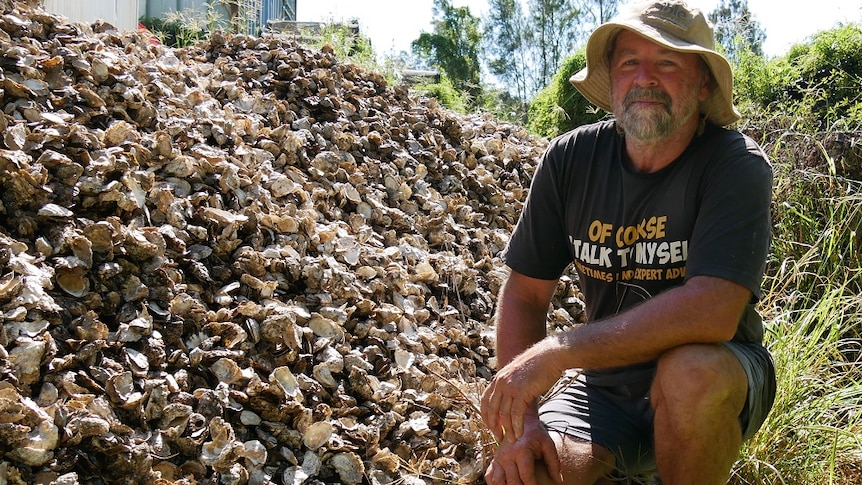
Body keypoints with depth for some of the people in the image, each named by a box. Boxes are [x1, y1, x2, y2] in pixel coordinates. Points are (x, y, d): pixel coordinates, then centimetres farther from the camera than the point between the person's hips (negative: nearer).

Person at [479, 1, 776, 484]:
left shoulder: (737, 165, -18)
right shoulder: (571, 159, -6)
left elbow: (713, 310, -32)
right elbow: (524, 294, -2)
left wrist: (559, 350, -32)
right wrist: (523, 419, -15)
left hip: (720, 384, -3)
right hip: (605, 383, 3)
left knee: (690, 370, -37)